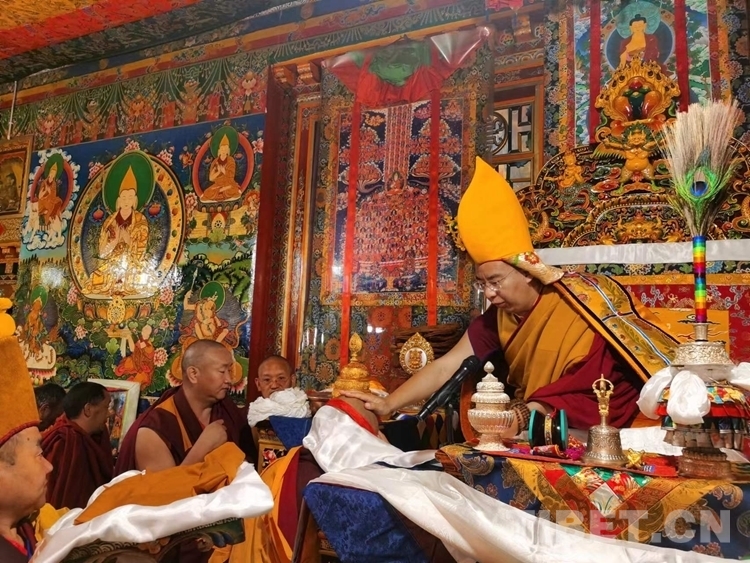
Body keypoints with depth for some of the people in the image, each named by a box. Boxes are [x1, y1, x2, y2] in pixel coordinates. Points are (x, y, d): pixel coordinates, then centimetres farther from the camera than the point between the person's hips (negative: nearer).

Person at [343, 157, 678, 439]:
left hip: (589, 431, -6)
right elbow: (446, 366, -8)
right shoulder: (498, 317, -6)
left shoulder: (576, 308, -22)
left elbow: (586, 390, -23)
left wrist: (526, 415, -36)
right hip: (536, 431, 6)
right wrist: (388, 404, -16)